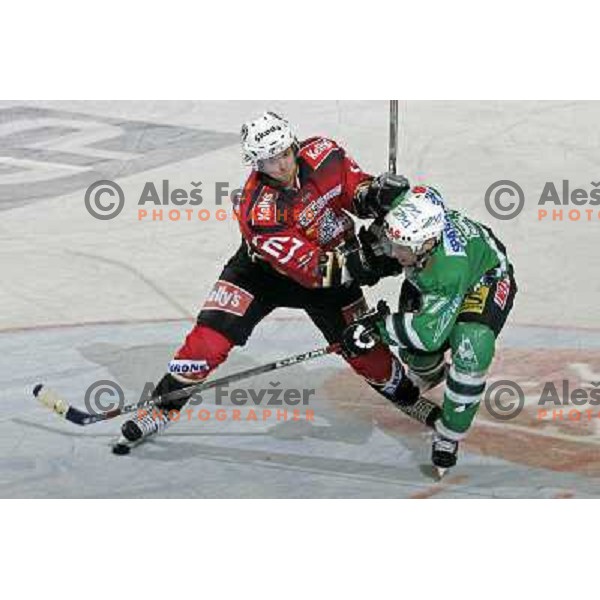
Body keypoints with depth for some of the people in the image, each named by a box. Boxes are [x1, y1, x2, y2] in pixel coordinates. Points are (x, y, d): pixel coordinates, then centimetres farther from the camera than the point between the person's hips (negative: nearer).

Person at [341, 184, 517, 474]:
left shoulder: (450, 267, -47)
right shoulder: (404, 213, -32)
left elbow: (429, 331, -44)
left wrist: (379, 325, -38)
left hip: (486, 279, -7)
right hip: (429, 278, 7)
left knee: (471, 352, -27)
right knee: (412, 349, 4)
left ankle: (448, 437, -8)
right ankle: (430, 374, 44)